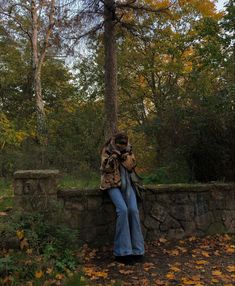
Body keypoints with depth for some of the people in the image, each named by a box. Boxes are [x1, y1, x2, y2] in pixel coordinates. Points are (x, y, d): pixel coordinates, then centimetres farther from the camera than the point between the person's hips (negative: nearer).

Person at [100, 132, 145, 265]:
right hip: (112, 184, -3)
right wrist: (114, 155, -20)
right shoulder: (107, 150, -2)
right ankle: (123, 251, -18)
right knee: (123, 210, -26)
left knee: (133, 210, -19)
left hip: (126, 183, 4)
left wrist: (125, 155, -14)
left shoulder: (128, 150, 8)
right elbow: (106, 169, -10)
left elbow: (132, 166, -1)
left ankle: (137, 250, -8)